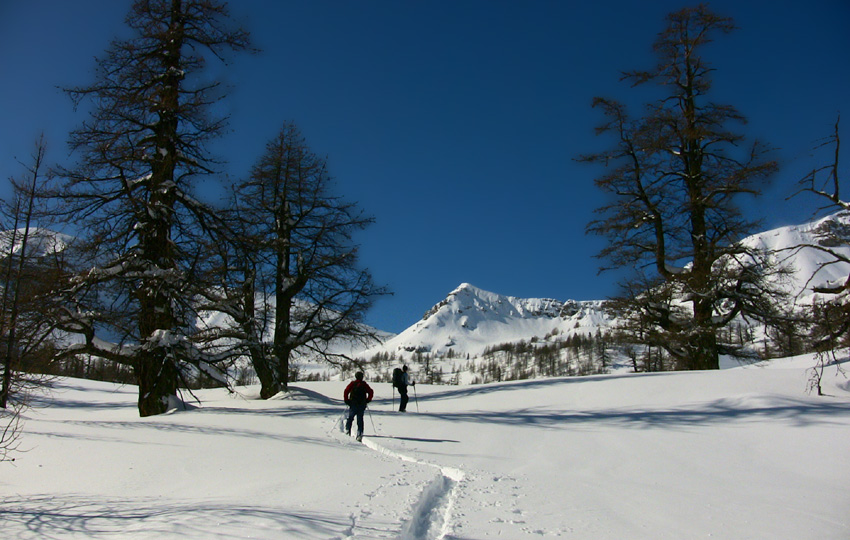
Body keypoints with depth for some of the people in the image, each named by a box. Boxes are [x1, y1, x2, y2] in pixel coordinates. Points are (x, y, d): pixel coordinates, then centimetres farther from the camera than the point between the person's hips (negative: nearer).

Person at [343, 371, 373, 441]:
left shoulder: (352, 384, 1)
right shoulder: (364, 384, 6)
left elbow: (346, 392, -6)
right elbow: (371, 392, 5)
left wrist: (346, 400, 1)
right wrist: (367, 400, 14)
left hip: (353, 404, -1)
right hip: (362, 405, 1)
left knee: (350, 417, 15)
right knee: (360, 419, 3)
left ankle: (347, 430, 6)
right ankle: (360, 433, -6)